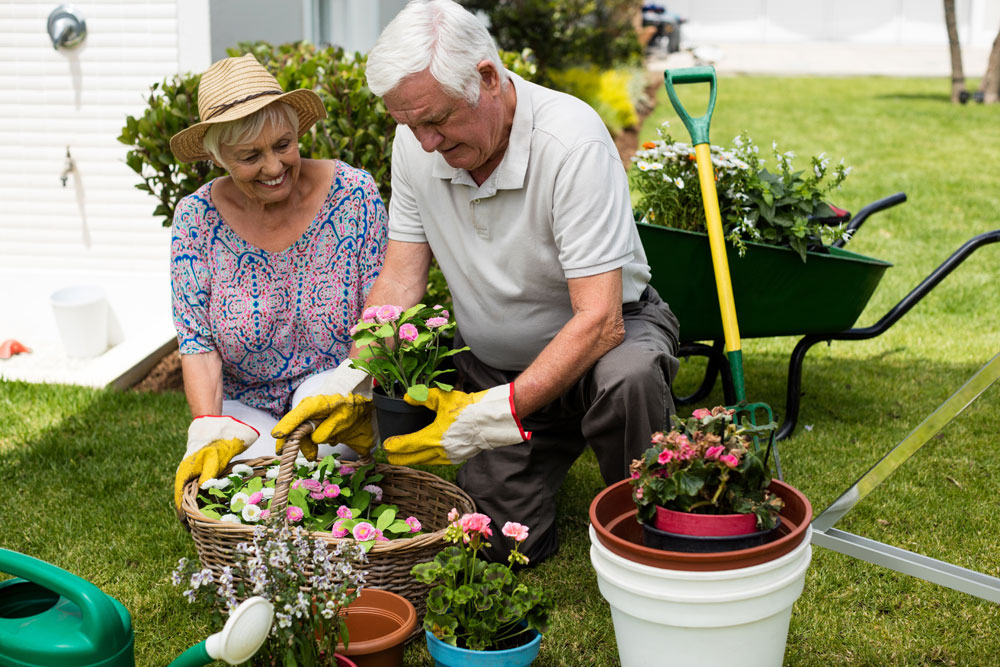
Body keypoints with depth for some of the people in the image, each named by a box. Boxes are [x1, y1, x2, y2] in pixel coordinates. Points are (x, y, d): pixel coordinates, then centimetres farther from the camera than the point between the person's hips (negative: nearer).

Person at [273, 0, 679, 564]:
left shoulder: (572, 142, -30)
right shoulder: (416, 144, -11)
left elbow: (598, 320, -33)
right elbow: (400, 282, -6)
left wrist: (488, 416, -39)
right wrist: (353, 390, -21)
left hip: (608, 329, -4)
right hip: (493, 361, 4)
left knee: (627, 380, -39)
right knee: (506, 542, -6)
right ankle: (550, 453, 27)